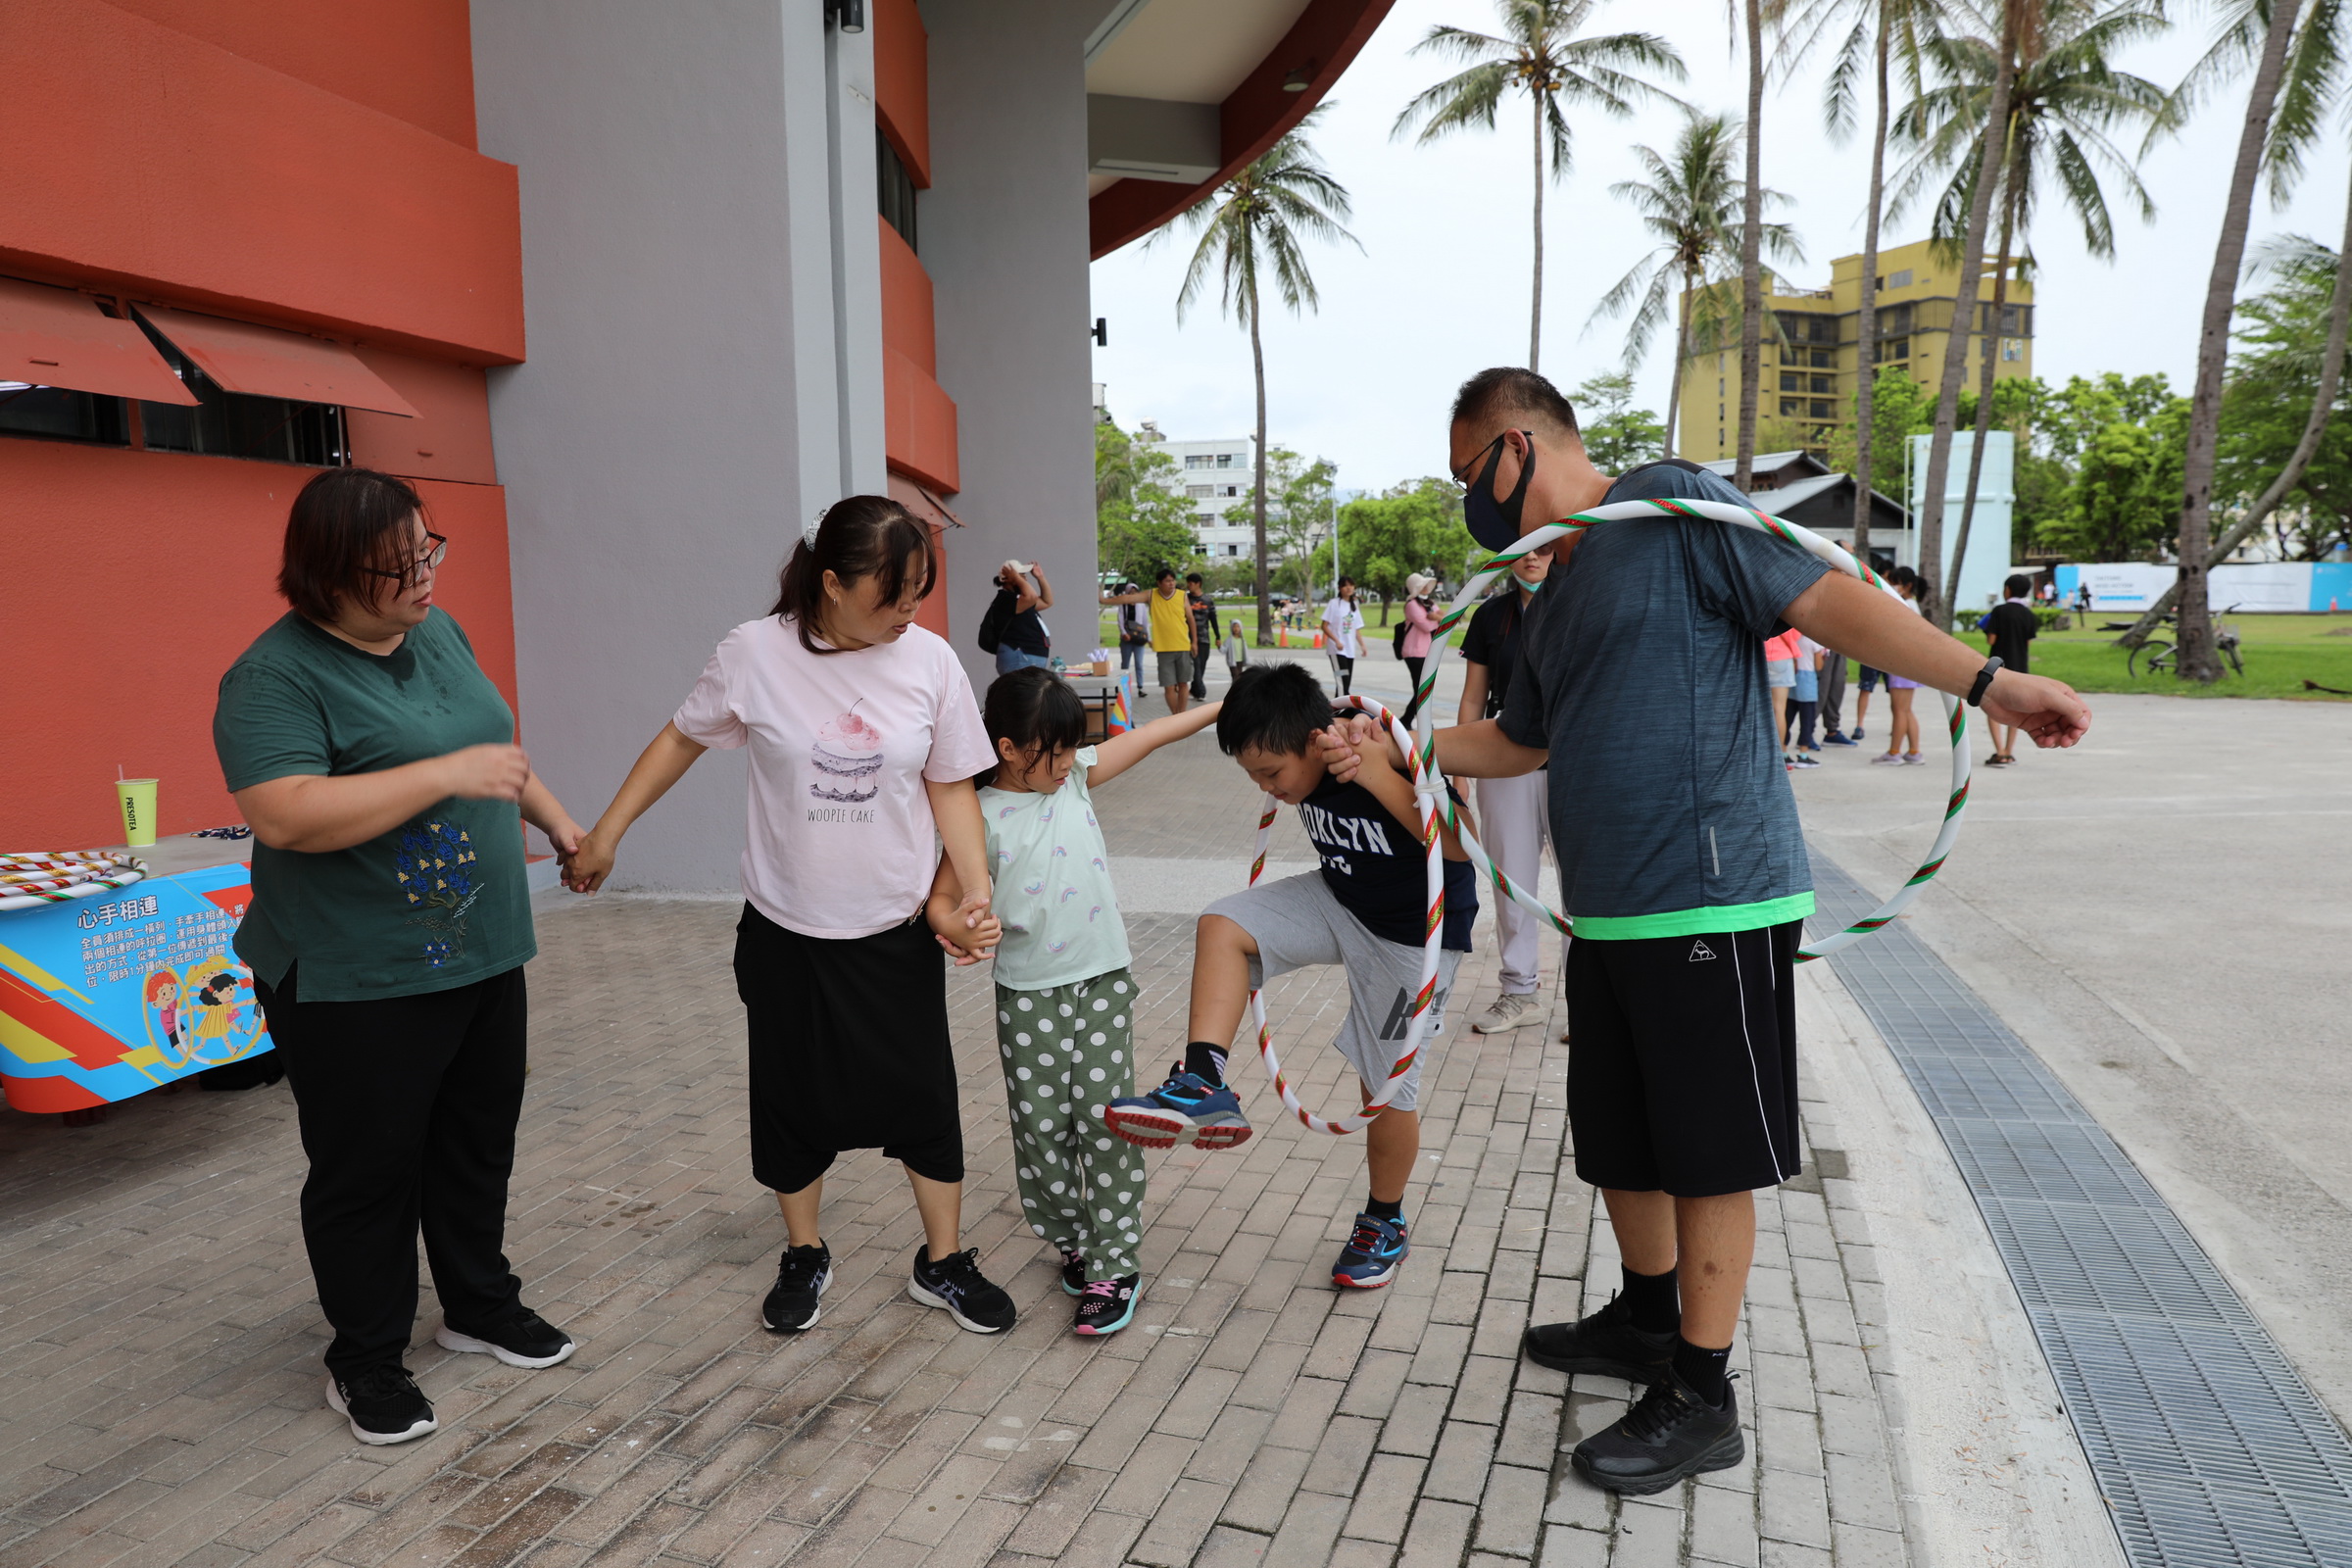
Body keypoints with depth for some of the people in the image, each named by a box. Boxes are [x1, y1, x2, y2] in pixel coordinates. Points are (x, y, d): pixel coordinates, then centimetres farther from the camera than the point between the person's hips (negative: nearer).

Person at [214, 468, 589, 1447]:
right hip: (356, 985, -7)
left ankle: (479, 1306, 38)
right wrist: (450, 773, -30)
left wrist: (555, 818, 22)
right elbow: (283, 815, -29)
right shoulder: (275, 677, -17)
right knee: (368, 1171, 8)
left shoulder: (437, 632, 6)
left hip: (481, 954, 7)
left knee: (480, 1144, 19)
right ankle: (366, 1362, 27)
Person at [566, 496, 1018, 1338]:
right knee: (795, 1101, 14)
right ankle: (804, 1257, 37)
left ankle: (943, 1263, 29)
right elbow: (680, 740, 3)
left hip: (898, 930, 1)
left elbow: (951, 787, -1)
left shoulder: (929, 660, -9)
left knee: (923, 1098, 8)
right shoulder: (756, 654, -12)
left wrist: (977, 890, -12)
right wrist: (605, 834, 5)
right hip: (787, 930, 0)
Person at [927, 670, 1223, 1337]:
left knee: (1105, 1124, 1)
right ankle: (1072, 1242, 29)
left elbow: (1153, 734, 5)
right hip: (1029, 999, -2)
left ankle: (1114, 1266, 10)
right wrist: (958, 932, -28)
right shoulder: (981, 817, -9)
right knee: (1041, 1128, 7)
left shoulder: (1075, 777, 1)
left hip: (1103, 983, 2)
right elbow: (942, 900, -6)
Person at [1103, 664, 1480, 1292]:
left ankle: (1385, 1225, 28)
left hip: (1414, 934, -6)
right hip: (1340, 901, 7)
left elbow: (1459, 845, -38)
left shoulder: (1393, 760, -30)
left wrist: (1373, 770, -42)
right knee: (1223, 924, -14)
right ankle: (1205, 1085, -18)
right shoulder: (1306, 762, -9)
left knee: (1385, 1082, 3)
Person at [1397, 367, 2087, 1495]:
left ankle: (1703, 1401, 19)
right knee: (1617, 1141, 18)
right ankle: (1649, 1320, 40)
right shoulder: (1556, 590, 18)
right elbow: (1521, 740, 28)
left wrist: (1983, 682, -21)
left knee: (1708, 1156, 4)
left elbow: (1823, 597, -13)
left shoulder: (1671, 505, -7)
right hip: (1607, 913, 8)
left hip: (1709, 903, -8)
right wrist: (1396, 745, 20)